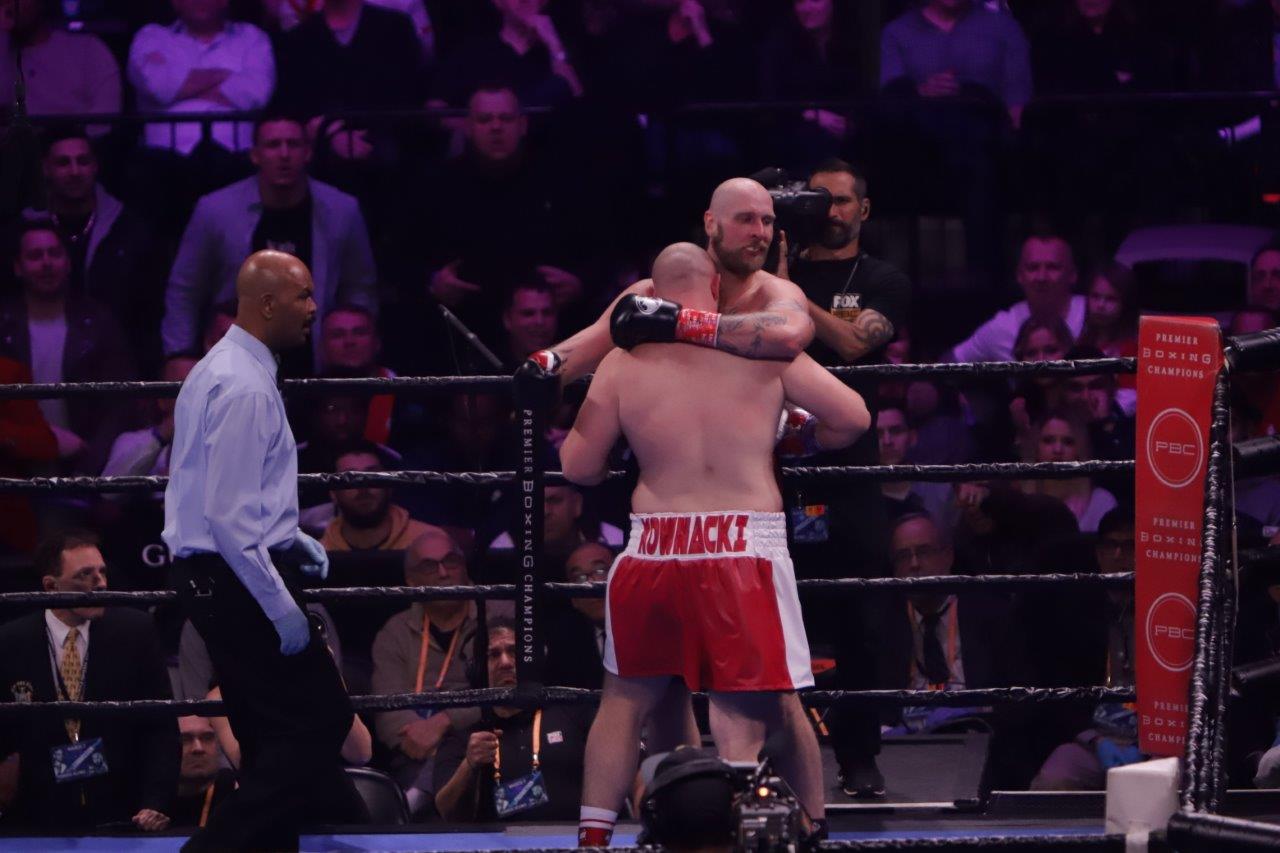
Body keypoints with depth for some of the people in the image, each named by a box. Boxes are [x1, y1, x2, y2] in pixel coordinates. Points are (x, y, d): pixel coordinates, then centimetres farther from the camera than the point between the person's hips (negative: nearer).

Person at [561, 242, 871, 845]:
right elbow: (853, 417, 1)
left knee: (626, 696, 18)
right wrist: (805, 437, 21)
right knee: (775, 703, 8)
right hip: (748, 546, -2)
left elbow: (578, 466, 7)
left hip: (656, 549, 2)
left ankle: (593, 837, 16)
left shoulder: (622, 364, 5)